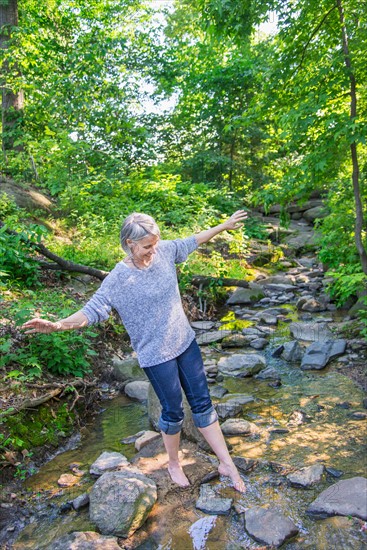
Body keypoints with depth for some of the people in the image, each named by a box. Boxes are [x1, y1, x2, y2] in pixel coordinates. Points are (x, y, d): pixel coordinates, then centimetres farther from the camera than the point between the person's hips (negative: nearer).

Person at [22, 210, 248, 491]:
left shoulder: (165, 251, -5)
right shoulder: (118, 279, -18)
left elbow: (192, 241, 11)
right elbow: (92, 310, -23)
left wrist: (224, 226, 20)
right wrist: (58, 325, -40)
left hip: (186, 342, 5)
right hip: (157, 355, -5)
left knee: (202, 403, 13)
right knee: (173, 411, 10)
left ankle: (227, 463, 28)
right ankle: (174, 464, 39)